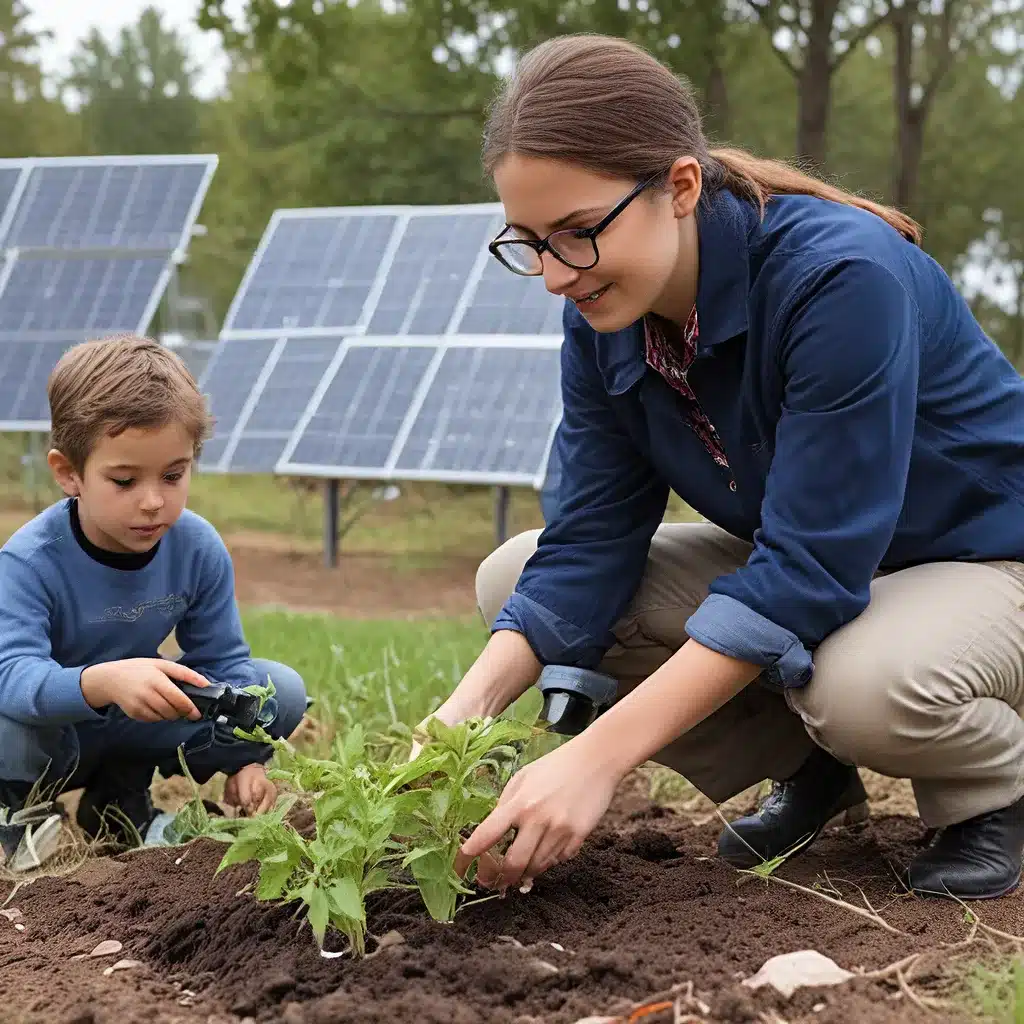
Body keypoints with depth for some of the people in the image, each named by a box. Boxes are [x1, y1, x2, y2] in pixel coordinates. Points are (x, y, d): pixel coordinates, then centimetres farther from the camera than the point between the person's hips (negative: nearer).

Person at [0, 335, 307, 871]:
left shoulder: (200, 549, -14)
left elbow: (222, 662, -5)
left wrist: (244, 758, -21)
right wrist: (105, 681, -63)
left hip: (138, 724, 5)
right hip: (49, 725, -5)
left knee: (283, 691, -12)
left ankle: (122, 794, 3)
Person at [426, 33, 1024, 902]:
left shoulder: (841, 276, -33)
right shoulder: (602, 325, -11)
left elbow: (809, 572, -36)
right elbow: (589, 548, -12)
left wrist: (598, 757, -41)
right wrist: (462, 715, -29)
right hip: (795, 562, 7)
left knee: (865, 685, -41)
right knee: (510, 578, -8)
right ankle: (805, 767, 5)